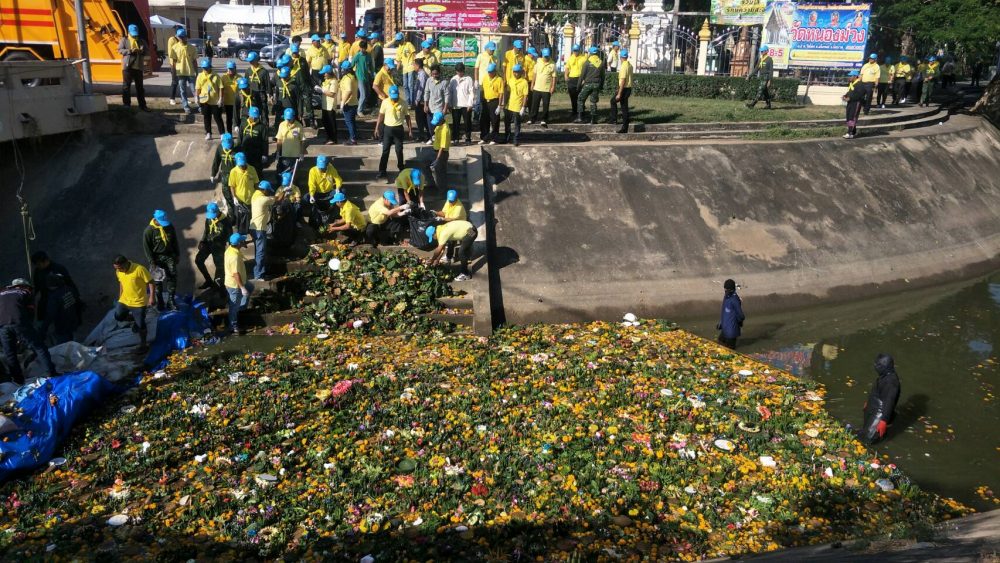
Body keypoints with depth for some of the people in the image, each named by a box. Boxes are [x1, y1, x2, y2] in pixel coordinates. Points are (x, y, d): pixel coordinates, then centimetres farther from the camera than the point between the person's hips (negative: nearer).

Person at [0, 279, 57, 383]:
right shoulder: (26, 293, 24)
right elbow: (30, 314, 17)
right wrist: (22, 337, 23)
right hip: (18, 321, -3)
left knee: (9, 354, 15)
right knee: (38, 347, 4)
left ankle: (18, 381, 19)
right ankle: (52, 374, -1)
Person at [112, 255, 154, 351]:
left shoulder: (139, 269, -25)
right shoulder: (118, 271, -6)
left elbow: (151, 283, -18)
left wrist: (151, 298, -22)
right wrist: (120, 297, 17)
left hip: (139, 302, -6)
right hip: (124, 300, 6)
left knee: (140, 325, 2)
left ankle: (142, 343, 24)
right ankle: (134, 319, 30)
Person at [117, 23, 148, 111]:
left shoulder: (141, 41, 11)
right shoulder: (124, 40, 3)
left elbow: (146, 51, 11)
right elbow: (120, 50, -4)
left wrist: (142, 51, -11)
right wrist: (130, 51, -19)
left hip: (138, 66, 2)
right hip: (127, 66, -2)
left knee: (140, 86, 8)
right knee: (126, 85, 1)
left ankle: (142, 105, 13)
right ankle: (126, 104, 7)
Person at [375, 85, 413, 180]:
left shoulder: (403, 103, -5)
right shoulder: (385, 102, -4)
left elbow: (407, 116, 4)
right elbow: (381, 116, 3)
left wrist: (410, 129, 2)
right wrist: (377, 128, 2)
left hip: (398, 129, 0)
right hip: (387, 128, 0)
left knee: (399, 150, 8)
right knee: (385, 151, 0)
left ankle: (401, 170, 25)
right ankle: (382, 173, 0)